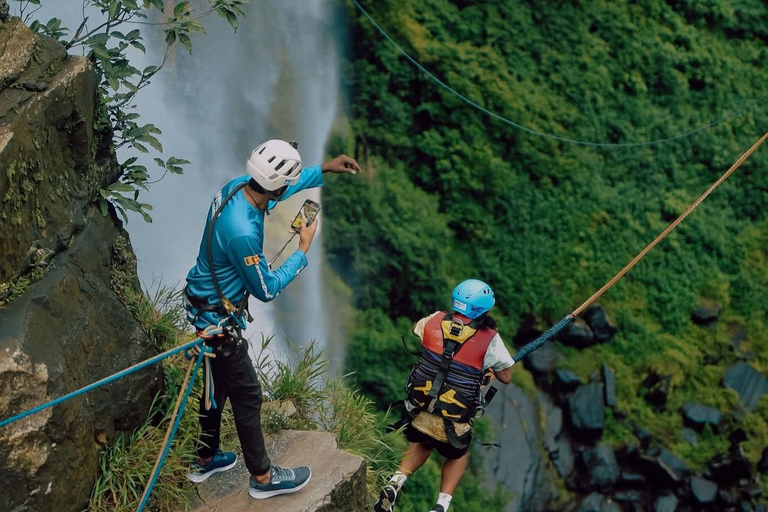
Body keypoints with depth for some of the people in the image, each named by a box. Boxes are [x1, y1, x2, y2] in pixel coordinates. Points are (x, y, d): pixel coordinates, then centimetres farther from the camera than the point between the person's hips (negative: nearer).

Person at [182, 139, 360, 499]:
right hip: (218, 319, -9)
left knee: (218, 384, 24)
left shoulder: (238, 186, -11)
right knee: (247, 395, 7)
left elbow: (281, 189, 14)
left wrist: (323, 169, 13)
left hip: (206, 305, 9)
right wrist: (303, 250, -12)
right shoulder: (242, 233, -37)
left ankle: (205, 460, 42)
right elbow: (266, 290, -21)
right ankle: (262, 477, 25)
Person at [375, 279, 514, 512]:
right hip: (453, 423, -3)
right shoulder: (489, 338, -13)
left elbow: (416, 329, 21)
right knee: (458, 455, 29)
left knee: (420, 446, 33)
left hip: (419, 412, 3)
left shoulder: (435, 320, -3)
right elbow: (506, 377, -2)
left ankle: (394, 484, 11)